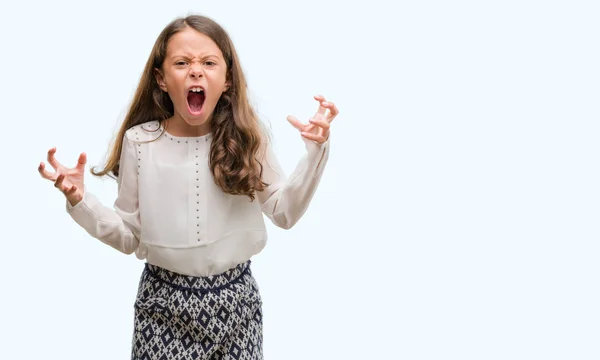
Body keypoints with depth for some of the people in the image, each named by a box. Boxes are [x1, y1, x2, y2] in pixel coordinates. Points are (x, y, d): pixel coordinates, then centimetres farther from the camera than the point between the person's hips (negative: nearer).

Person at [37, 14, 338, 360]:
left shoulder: (248, 137, -7)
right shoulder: (139, 141, -7)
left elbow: (285, 212, 2)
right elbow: (129, 236, 0)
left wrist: (316, 150, -9)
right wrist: (80, 200, -14)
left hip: (235, 298, 1)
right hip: (165, 302, 0)